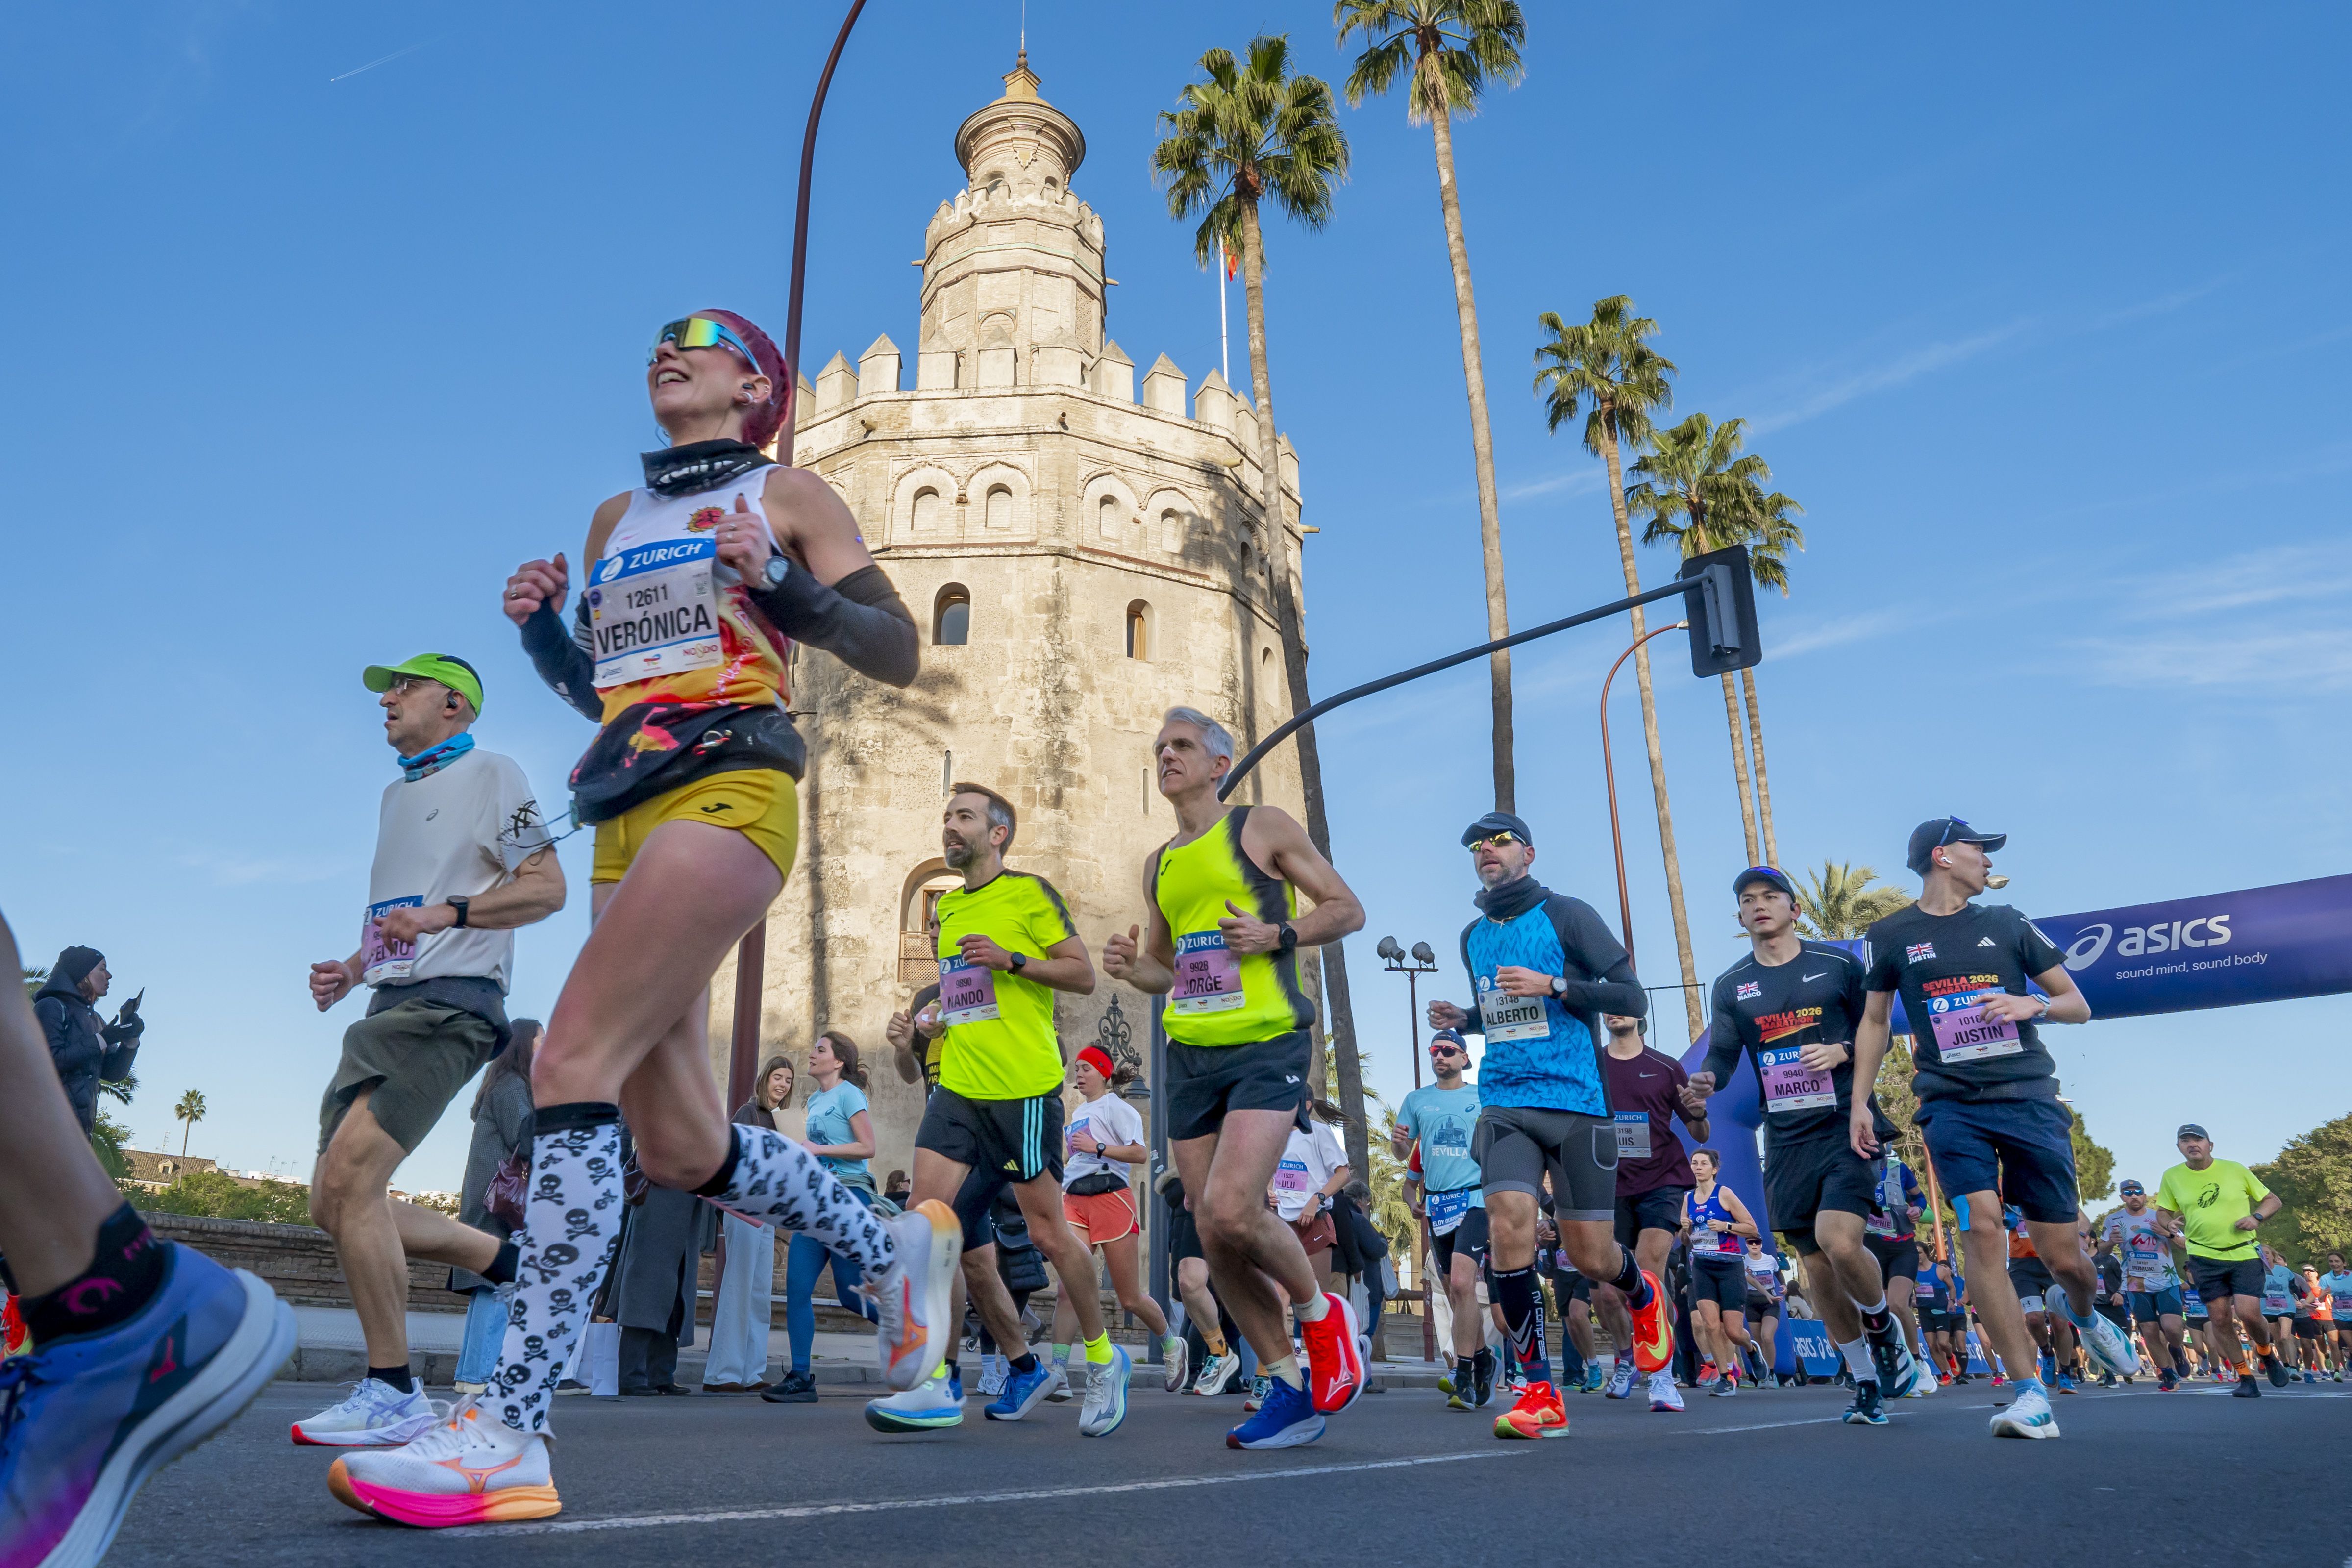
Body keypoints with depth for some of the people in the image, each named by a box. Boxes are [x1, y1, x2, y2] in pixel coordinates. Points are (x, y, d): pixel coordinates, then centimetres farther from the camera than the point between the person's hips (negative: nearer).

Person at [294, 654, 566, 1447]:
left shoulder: (489, 774, 0)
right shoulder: (396, 794, 26)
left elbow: (546, 887, -8)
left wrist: (446, 912, -19)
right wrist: (352, 969, 13)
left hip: (449, 1002, -9)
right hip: (390, 1003, 9)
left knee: (349, 1178, -20)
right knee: (334, 1202, 4)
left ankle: (392, 1394, -14)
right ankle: (505, 1259, 16)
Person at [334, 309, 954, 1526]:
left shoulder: (787, 497, 9)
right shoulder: (615, 521, 26)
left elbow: (898, 654, 4)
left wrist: (782, 587, -11)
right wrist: (539, 628, 10)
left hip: (728, 794, -7)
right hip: (627, 817, 7)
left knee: (573, 1064, -21)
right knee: (678, 1147, 5)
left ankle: (509, 1436, -18)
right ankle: (897, 1249, 26)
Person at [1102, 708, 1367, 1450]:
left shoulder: (1264, 827, 1)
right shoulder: (1158, 865, 18)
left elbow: (1347, 909, 1)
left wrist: (1277, 934, -15)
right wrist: (1130, 967, 4)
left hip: (1268, 1046, -6)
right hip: (1190, 1055, 7)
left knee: (1230, 1211, -21)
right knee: (1214, 1236, 3)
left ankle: (1322, 1314, 8)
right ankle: (1290, 1388, 18)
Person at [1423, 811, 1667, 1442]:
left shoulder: (1567, 915, -2)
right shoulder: (1473, 937, 14)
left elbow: (1632, 997, -6)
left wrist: (1552, 985, -17)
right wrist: (1462, 1019, 8)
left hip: (1577, 1102, -4)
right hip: (1504, 1105, 4)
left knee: (1589, 1254, 2)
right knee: (1509, 1225, -17)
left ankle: (1645, 1297, 40)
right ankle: (1541, 1396, -6)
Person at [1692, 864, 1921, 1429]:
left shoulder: (1839, 964, 2)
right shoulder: (1732, 986, 8)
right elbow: (1721, 1055, 4)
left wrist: (1842, 1052, -12)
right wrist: (1706, 1081, -18)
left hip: (1846, 1126, -3)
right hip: (1787, 1139, 3)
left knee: (1839, 1240, -21)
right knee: (1816, 1261, 7)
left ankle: (1884, 1329, 12)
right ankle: (1867, 1381, 25)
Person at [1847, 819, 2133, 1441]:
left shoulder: (2006, 924, 10)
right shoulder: (1890, 936, 6)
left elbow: (2079, 1006, 13)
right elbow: (1875, 1021, 15)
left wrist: (2032, 1004, -9)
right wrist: (1859, 1101, 8)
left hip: (2029, 1098, 2)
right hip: (1952, 1104, -1)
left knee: (2063, 1254, 2)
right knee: (1981, 1226, -21)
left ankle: (2086, 1317, 40)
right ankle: (2031, 1393, -13)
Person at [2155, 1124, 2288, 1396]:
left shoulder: (2235, 1169, -2)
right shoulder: (2172, 1177, 1)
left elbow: (2273, 1200, 7)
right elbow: (2162, 1211, 13)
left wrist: (2256, 1217, -12)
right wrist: (2169, 1223, -10)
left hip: (2245, 1253, -2)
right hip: (2204, 1257, 2)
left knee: (2248, 1313, -13)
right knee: (2220, 1316, -2)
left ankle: (2267, 1355, 20)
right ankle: (2245, 1377, 13)